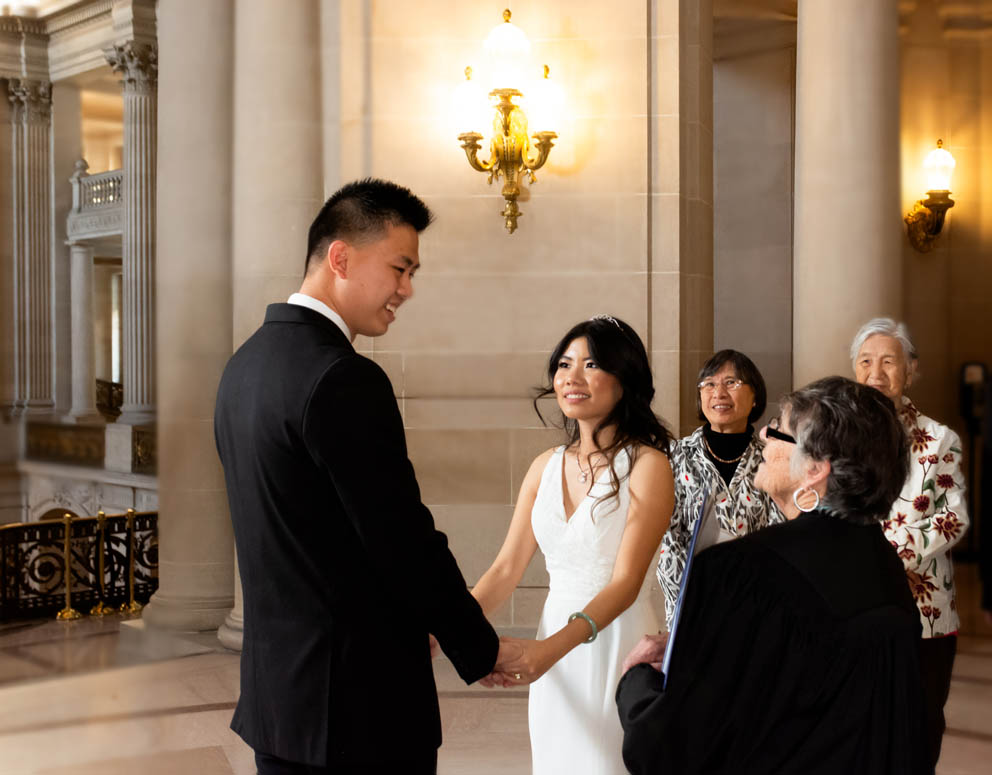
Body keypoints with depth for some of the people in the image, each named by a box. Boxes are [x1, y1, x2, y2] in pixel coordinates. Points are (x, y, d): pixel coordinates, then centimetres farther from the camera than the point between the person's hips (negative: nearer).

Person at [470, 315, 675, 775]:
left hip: (618, 647, -5)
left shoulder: (647, 465, -10)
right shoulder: (546, 467, 7)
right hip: (554, 653, 5)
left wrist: (553, 646, -31)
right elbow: (507, 568, 6)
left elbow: (626, 583, -17)